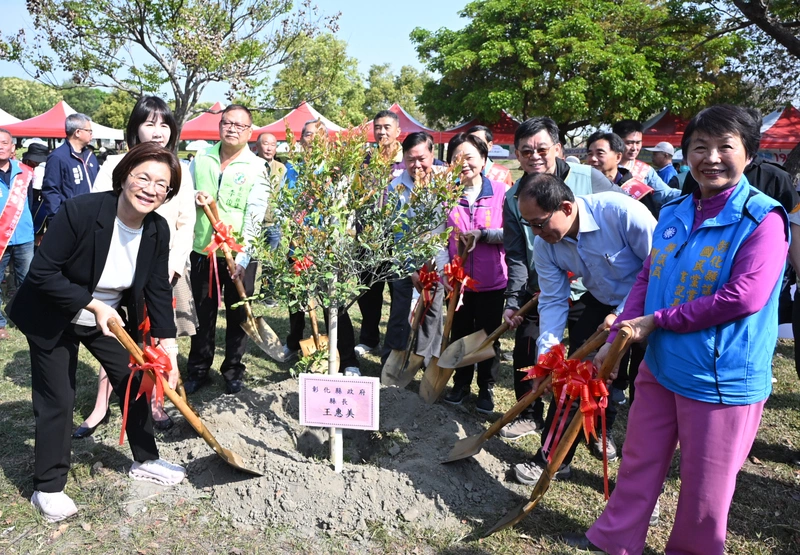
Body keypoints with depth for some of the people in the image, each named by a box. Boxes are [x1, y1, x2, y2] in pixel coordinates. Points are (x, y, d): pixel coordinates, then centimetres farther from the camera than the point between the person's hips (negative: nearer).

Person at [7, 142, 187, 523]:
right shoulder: (80, 211, -30)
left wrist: (168, 346, -13)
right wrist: (93, 304, -29)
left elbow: (158, 290, -7)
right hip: (52, 319, -5)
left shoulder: (157, 231, -14)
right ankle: (47, 488, 18)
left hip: (109, 318, 5)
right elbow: (43, 273, -24)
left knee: (135, 381, 8)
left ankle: (145, 461, 28)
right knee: (57, 400, 0)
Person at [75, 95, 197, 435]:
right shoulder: (115, 165, 1)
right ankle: (101, 407, 14)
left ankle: (152, 403, 22)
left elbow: (186, 225, 4)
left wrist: (172, 266, -7)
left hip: (165, 268, 2)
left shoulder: (179, 172, 7)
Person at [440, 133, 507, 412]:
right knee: (459, 333, 14)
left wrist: (483, 234, -19)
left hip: (492, 281, -1)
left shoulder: (500, 191, -6)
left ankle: (486, 388, 30)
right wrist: (444, 270, -12)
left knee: (488, 335, 12)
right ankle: (461, 383, 34)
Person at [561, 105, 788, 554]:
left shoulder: (764, 219, -15)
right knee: (640, 462, 19)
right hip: (661, 367, 6)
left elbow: (743, 298, -24)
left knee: (705, 485, 12)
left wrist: (657, 320, -19)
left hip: (722, 379, -6)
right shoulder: (673, 214, 5)